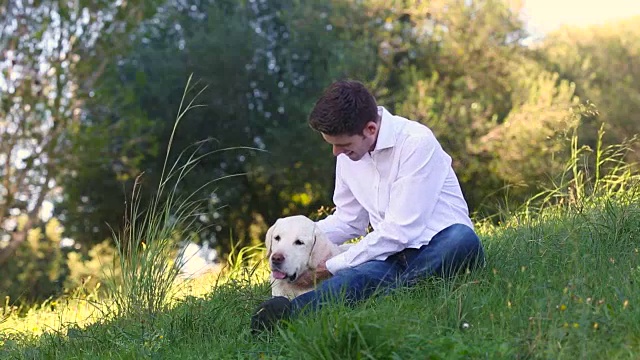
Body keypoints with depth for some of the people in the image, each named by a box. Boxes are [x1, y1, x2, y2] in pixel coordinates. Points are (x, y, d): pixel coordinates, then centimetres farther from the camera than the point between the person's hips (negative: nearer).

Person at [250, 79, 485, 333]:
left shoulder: (416, 143, -15)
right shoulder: (347, 155, 8)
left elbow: (399, 231, -18)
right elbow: (348, 220, 20)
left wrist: (333, 267, -14)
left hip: (439, 247, -3)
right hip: (393, 253, 4)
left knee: (462, 240, -40)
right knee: (358, 275, -32)